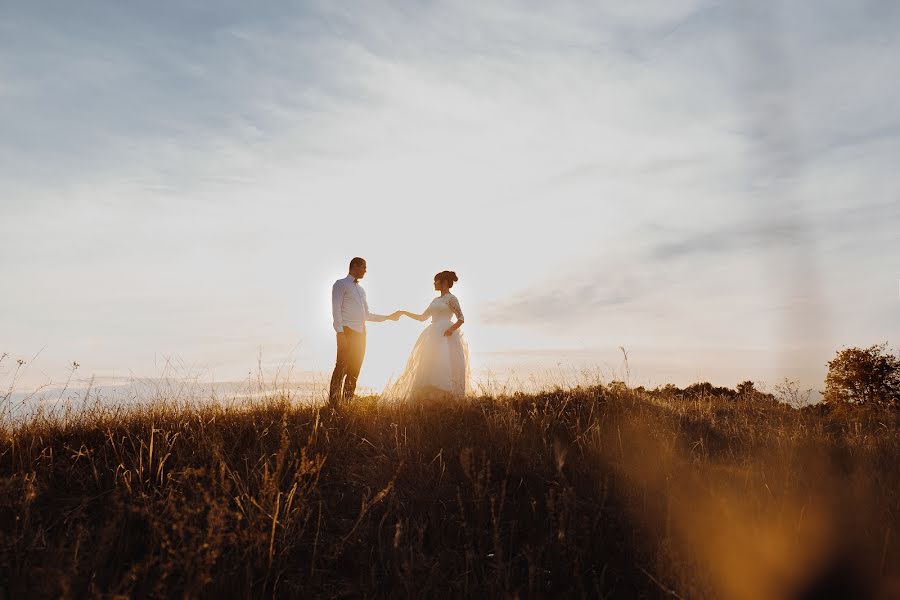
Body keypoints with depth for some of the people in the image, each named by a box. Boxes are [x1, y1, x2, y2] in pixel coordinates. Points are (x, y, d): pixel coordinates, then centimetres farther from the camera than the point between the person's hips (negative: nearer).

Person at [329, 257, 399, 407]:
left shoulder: (361, 289, 24)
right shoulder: (341, 284, 2)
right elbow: (336, 309, -8)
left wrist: (389, 317, 21)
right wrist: (340, 333, -17)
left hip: (360, 333, 7)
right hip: (347, 331, -7)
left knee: (354, 371, 6)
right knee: (341, 369, -12)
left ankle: (348, 403, 10)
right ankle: (333, 405, -11)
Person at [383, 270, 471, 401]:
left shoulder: (451, 299, -1)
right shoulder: (435, 300, 21)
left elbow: (461, 319, -6)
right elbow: (422, 317, 24)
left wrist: (451, 329, -22)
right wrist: (405, 312, 19)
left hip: (445, 336, -8)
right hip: (433, 336, 8)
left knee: (444, 366, -16)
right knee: (429, 367, 0)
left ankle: (448, 398, -15)